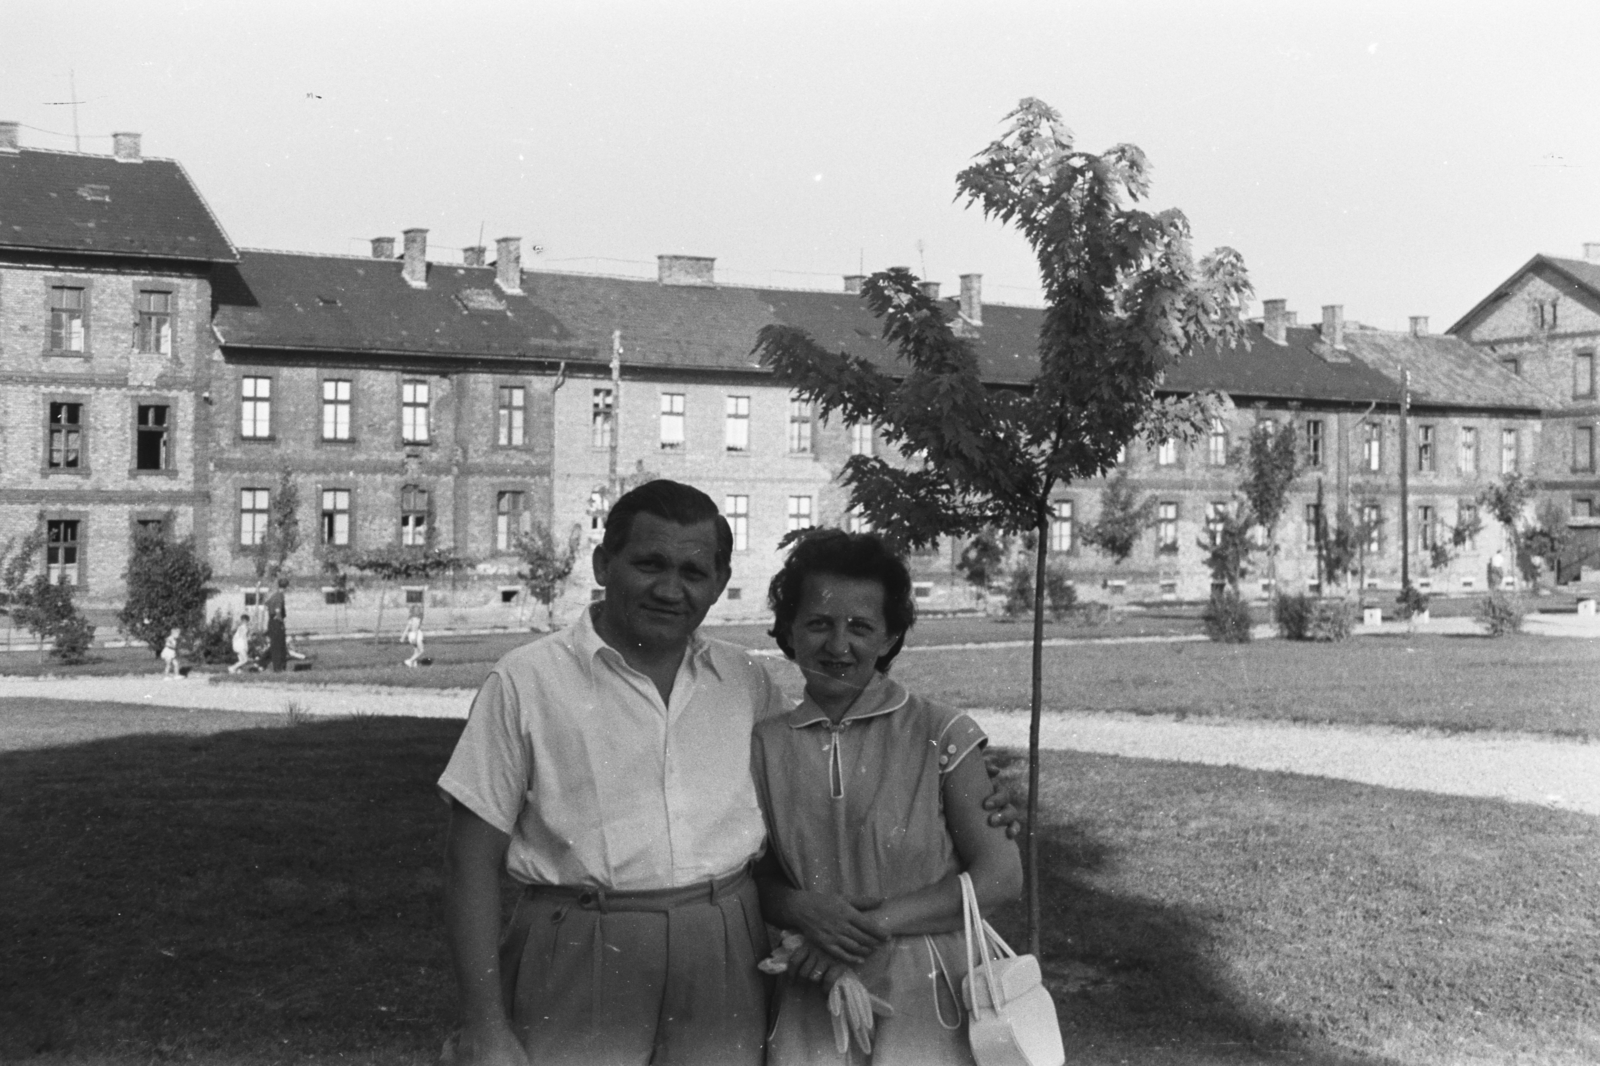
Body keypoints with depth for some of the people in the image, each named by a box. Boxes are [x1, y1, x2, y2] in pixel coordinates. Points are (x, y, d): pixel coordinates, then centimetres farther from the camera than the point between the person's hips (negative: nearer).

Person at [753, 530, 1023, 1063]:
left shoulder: (940, 735, -7)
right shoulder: (765, 745, 1)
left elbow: (1000, 876, -8)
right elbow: (758, 877, 8)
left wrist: (875, 923, -15)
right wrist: (799, 908, -15)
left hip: (925, 1000, -2)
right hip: (811, 1004, 2)